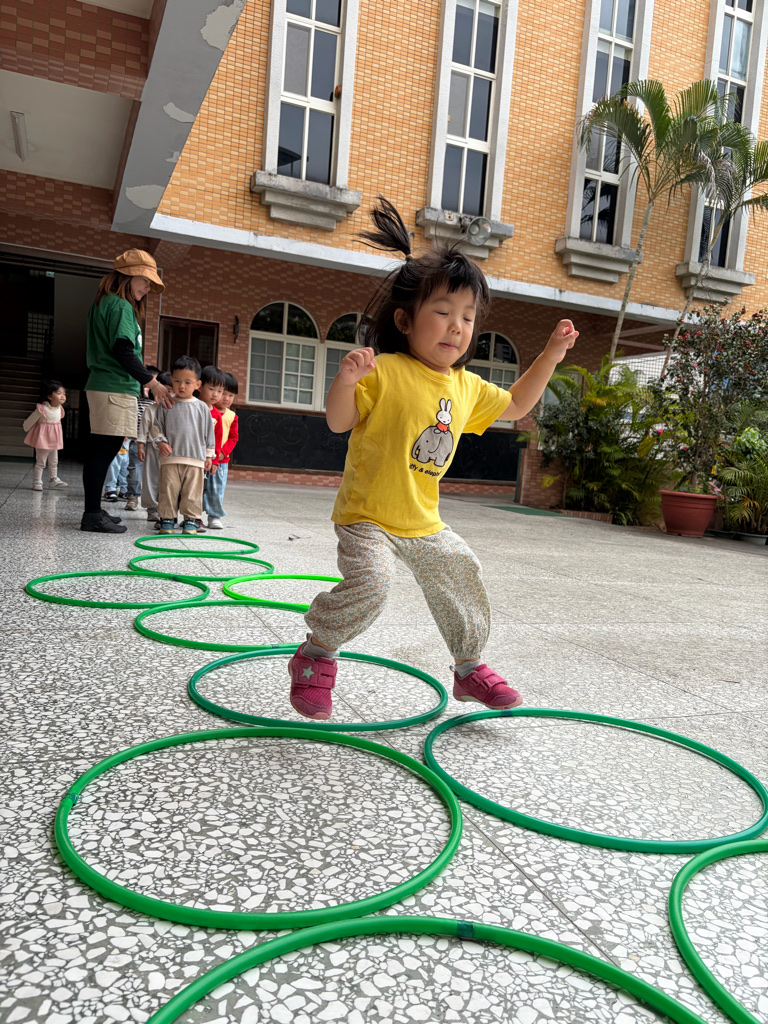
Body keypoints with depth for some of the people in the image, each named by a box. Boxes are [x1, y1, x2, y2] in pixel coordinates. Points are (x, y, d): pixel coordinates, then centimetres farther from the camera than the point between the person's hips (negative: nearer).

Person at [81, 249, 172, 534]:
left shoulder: (102, 303, 21)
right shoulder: (121, 306, -9)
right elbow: (124, 351, -18)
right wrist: (153, 382, -14)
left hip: (100, 384, 10)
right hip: (116, 388, -10)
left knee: (101, 450, 12)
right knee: (105, 449, -9)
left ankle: (94, 511, 18)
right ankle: (92, 515, -7)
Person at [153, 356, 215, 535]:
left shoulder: (202, 407, 7)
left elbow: (209, 433, 11)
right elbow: (158, 427, 10)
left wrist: (209, 455, 10)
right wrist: (161, 442, -7)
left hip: (195, 459, 0)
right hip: (170, 457, 0)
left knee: (193, 493, 2)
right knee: (168, 490, 1)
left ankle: (191, 520, 11)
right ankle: (167, 518, 12)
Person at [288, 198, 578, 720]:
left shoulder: (468, 387, 4)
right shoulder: (385, 372, -16)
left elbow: (514, 406, 20)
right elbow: (339, 422, -18)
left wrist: (551, 355, 15)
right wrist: (345, 381, -38)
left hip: (425, 524, 7)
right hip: (367, 516, -7)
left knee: (463, 579, 14)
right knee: (368, 584, -26)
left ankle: (470, 668, 37)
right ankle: (315, 656, 2)